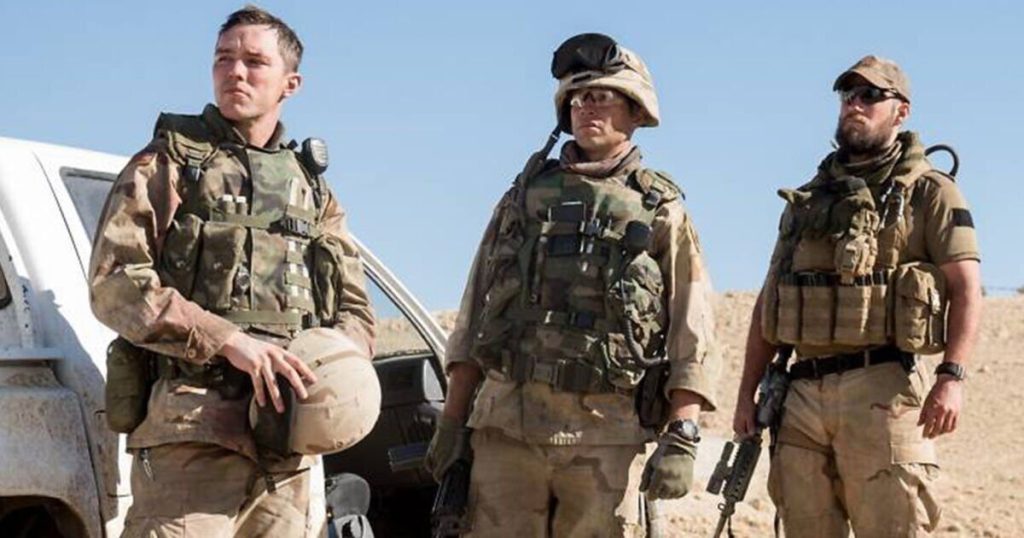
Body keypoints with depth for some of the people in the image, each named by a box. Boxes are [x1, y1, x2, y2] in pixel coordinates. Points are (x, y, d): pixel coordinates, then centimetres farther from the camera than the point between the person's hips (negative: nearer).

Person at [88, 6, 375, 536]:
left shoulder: (312, 190, 22)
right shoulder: (167, 165, 7)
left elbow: (355, 311, 20)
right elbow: (113, 283, -5)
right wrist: (229, 341, -17)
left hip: (292, 446, 5)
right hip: (191, 431, -5)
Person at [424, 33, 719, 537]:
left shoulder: (661, 211, 8)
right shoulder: (524, 196, 15)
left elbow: (693, 335, 1)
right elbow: (474, 314, 15)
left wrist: (681, 438, -10)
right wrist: (452, 420, 8)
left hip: (605, 433, -2)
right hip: (507, 420, 2)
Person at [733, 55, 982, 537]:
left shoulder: (928, 193, 4)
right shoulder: (806, 200, 20)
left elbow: (966, 288, -6)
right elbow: (769, 301, 20)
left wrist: (952, 376, -20)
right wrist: (747, 393, 13)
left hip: (881, 389, -5)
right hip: (803, 391, 6)